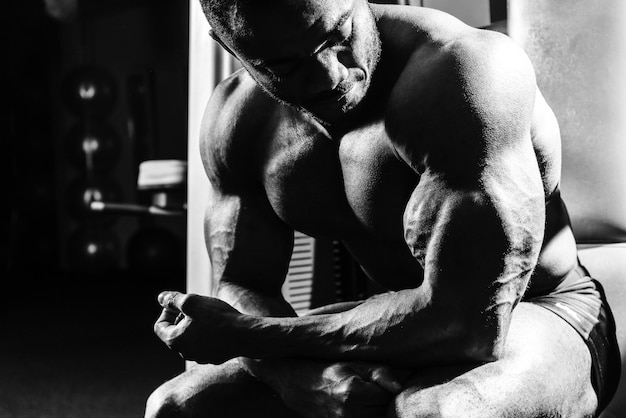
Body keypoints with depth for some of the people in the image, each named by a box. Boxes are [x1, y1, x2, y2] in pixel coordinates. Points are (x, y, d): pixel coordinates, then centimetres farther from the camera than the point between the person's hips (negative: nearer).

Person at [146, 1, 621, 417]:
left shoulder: (460, 74, -30)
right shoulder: (235, 119, -8)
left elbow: (468, 319, -34)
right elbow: (242, 291, -5)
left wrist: (242, 336, -27)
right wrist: (314, 379, -29)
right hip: (406, 328, 6)